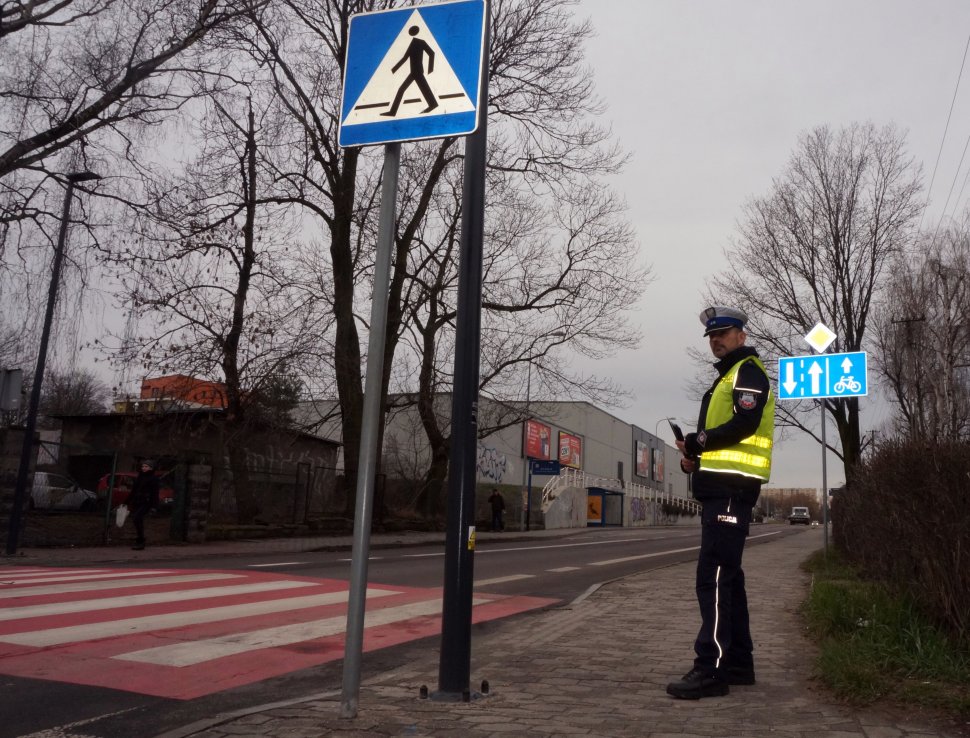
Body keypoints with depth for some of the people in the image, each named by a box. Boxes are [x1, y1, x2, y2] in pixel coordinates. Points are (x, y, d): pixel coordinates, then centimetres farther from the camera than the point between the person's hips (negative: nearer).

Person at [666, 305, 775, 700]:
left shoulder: (749, 371, -4)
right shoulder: (727, 378, 26)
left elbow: (744, 424, -19)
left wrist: (696, 442, -11)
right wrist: (695, 456, 7)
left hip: (731, 488, -10)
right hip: (720, 486, 10)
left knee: (714, 574, -13)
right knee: (726, 575, 12)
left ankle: (711, 668, -11)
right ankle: (738, 662, 19)